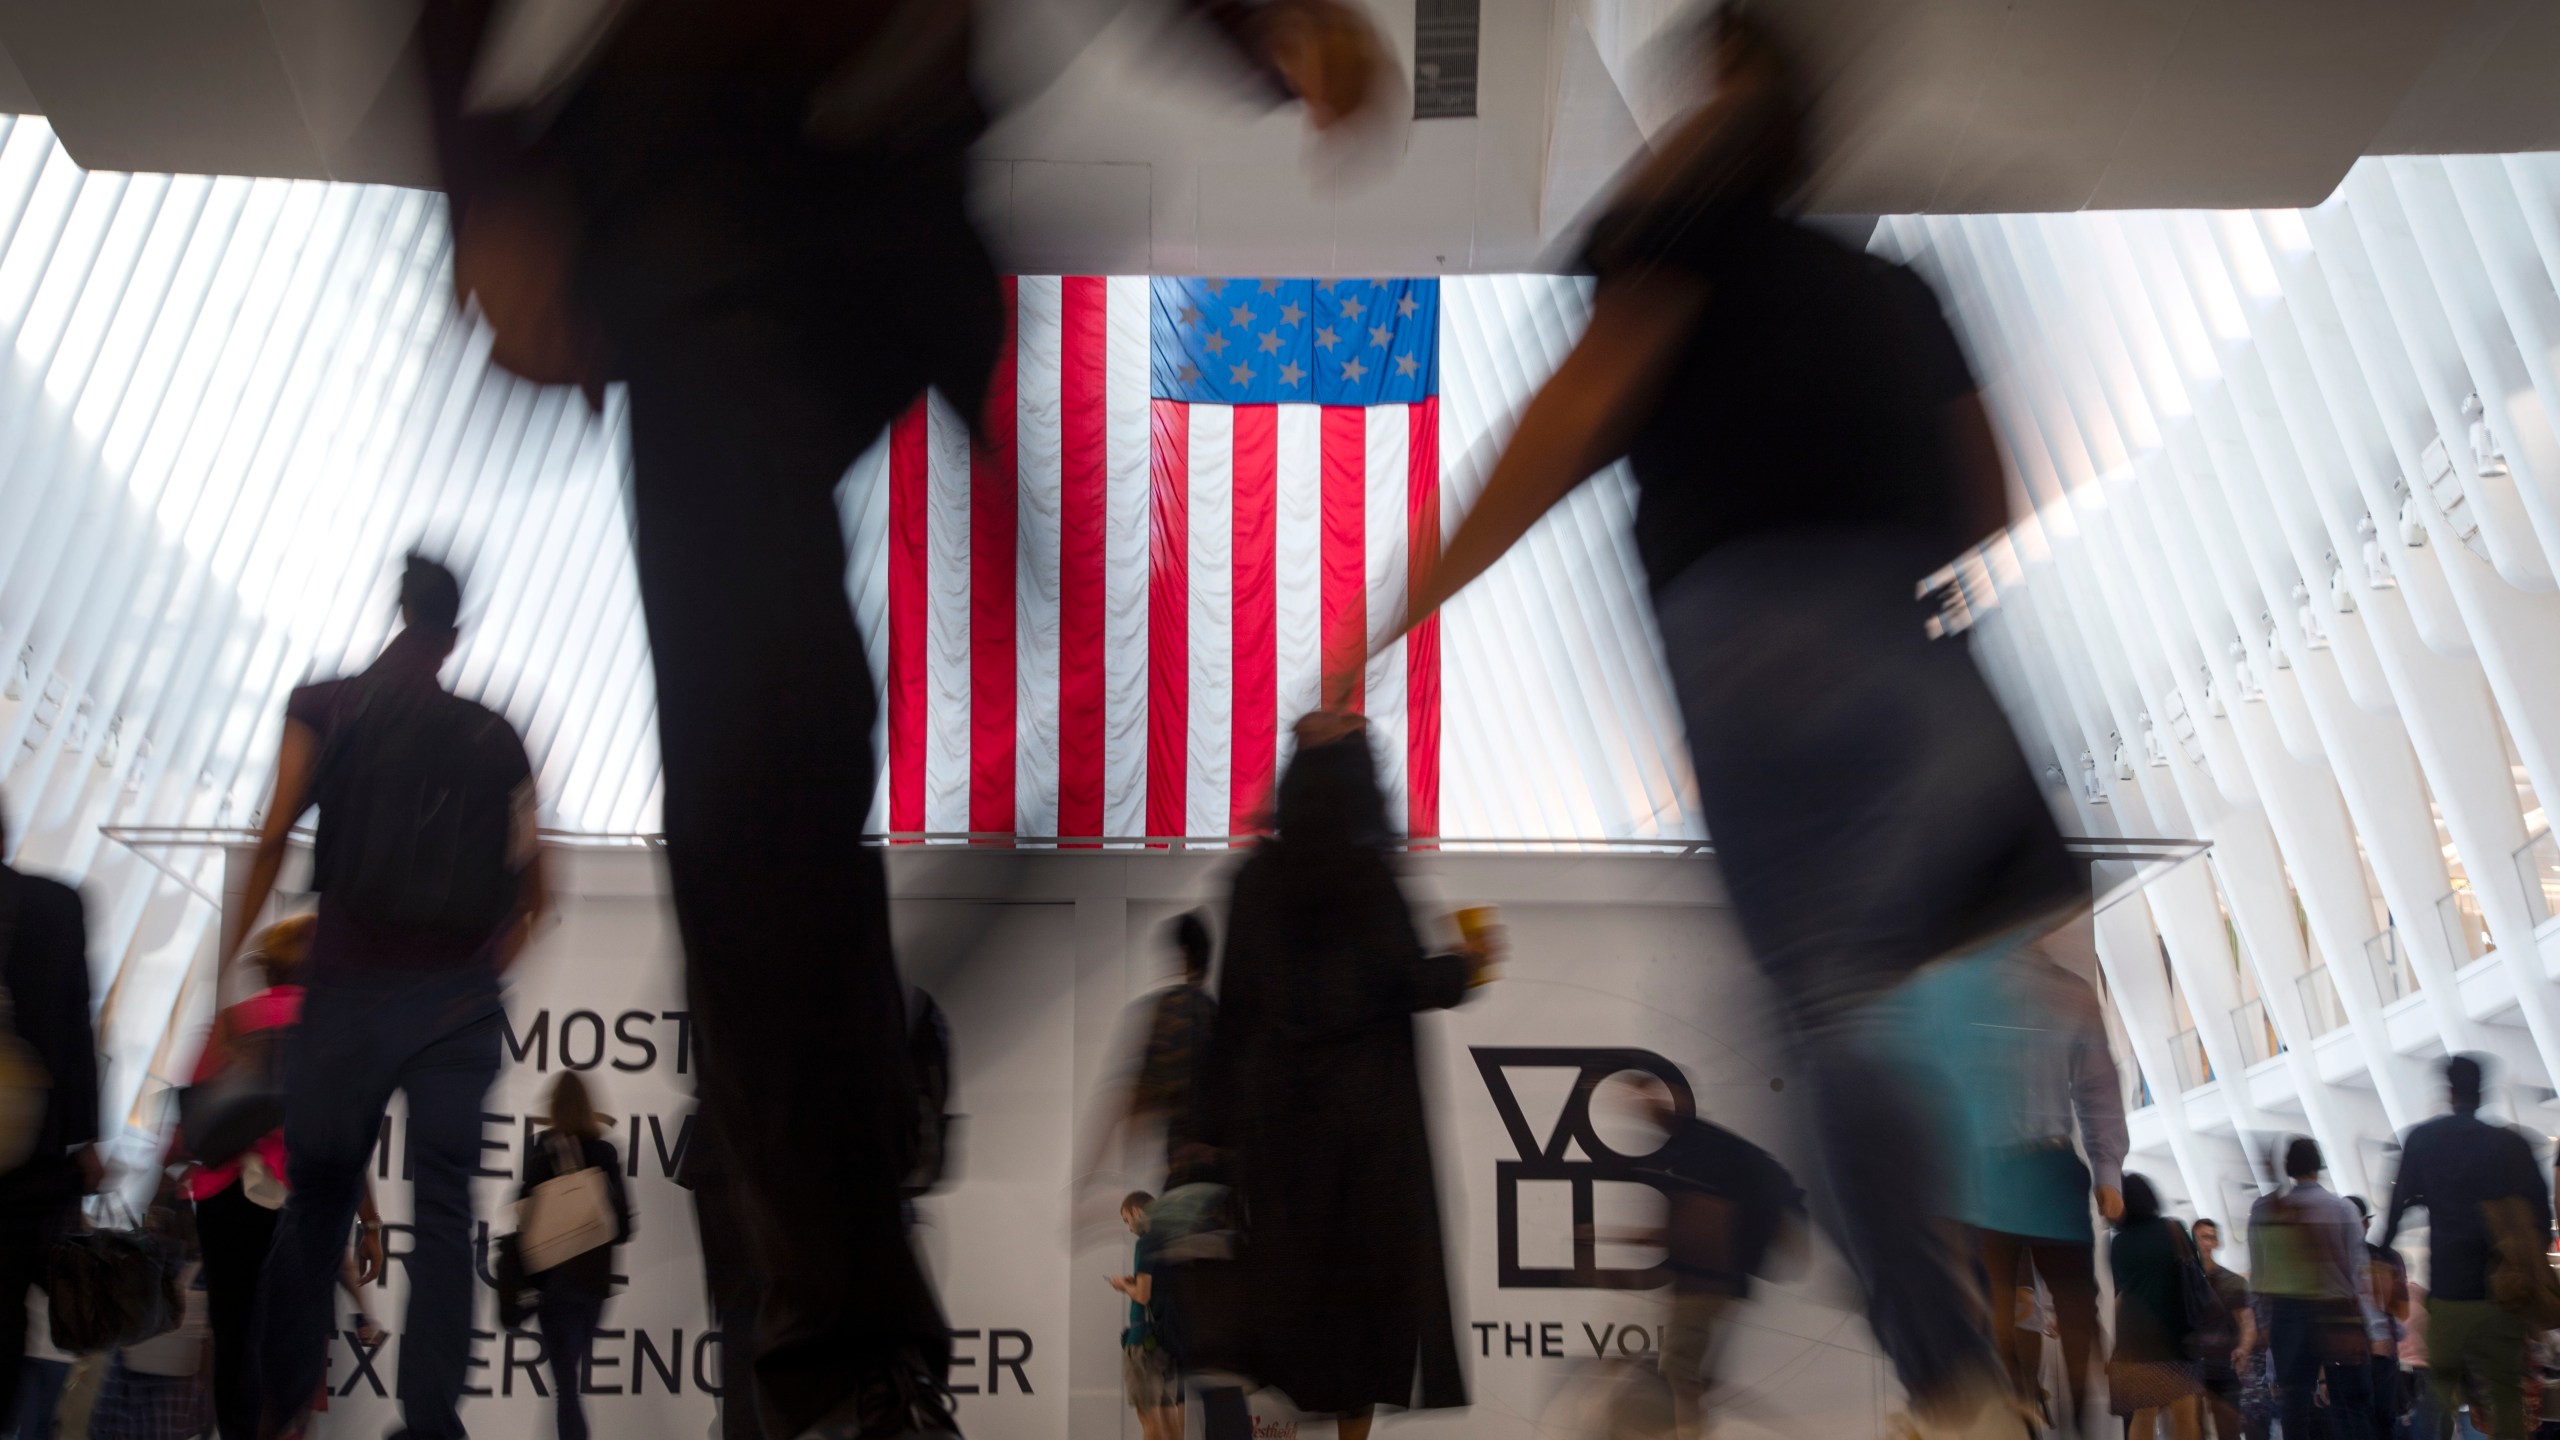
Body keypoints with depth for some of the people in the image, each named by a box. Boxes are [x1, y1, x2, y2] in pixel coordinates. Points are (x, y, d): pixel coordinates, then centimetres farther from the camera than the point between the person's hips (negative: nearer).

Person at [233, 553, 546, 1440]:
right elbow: (532, 886, 7)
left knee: (316, 1200, 11)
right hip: (458, 994, 1)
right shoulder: (493, 736, 7)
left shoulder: (322, 709, 3)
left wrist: (234, 952, -6)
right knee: (444, 1214, 2)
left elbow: (275, 836, -8)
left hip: (347, 984, 0)